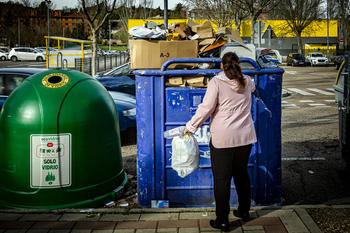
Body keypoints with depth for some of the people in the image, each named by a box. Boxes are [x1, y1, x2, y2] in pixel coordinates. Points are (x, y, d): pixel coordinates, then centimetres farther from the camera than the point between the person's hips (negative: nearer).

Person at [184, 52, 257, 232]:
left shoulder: (216, 82, -9)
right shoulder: (246, 82, 7)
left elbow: (206, 107, -15)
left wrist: (191, 126, -6)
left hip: (223, 138, -5)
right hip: (245, 137, 5)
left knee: (222, 179, 1)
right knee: (242, 174, 20)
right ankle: (244, 212, 33)